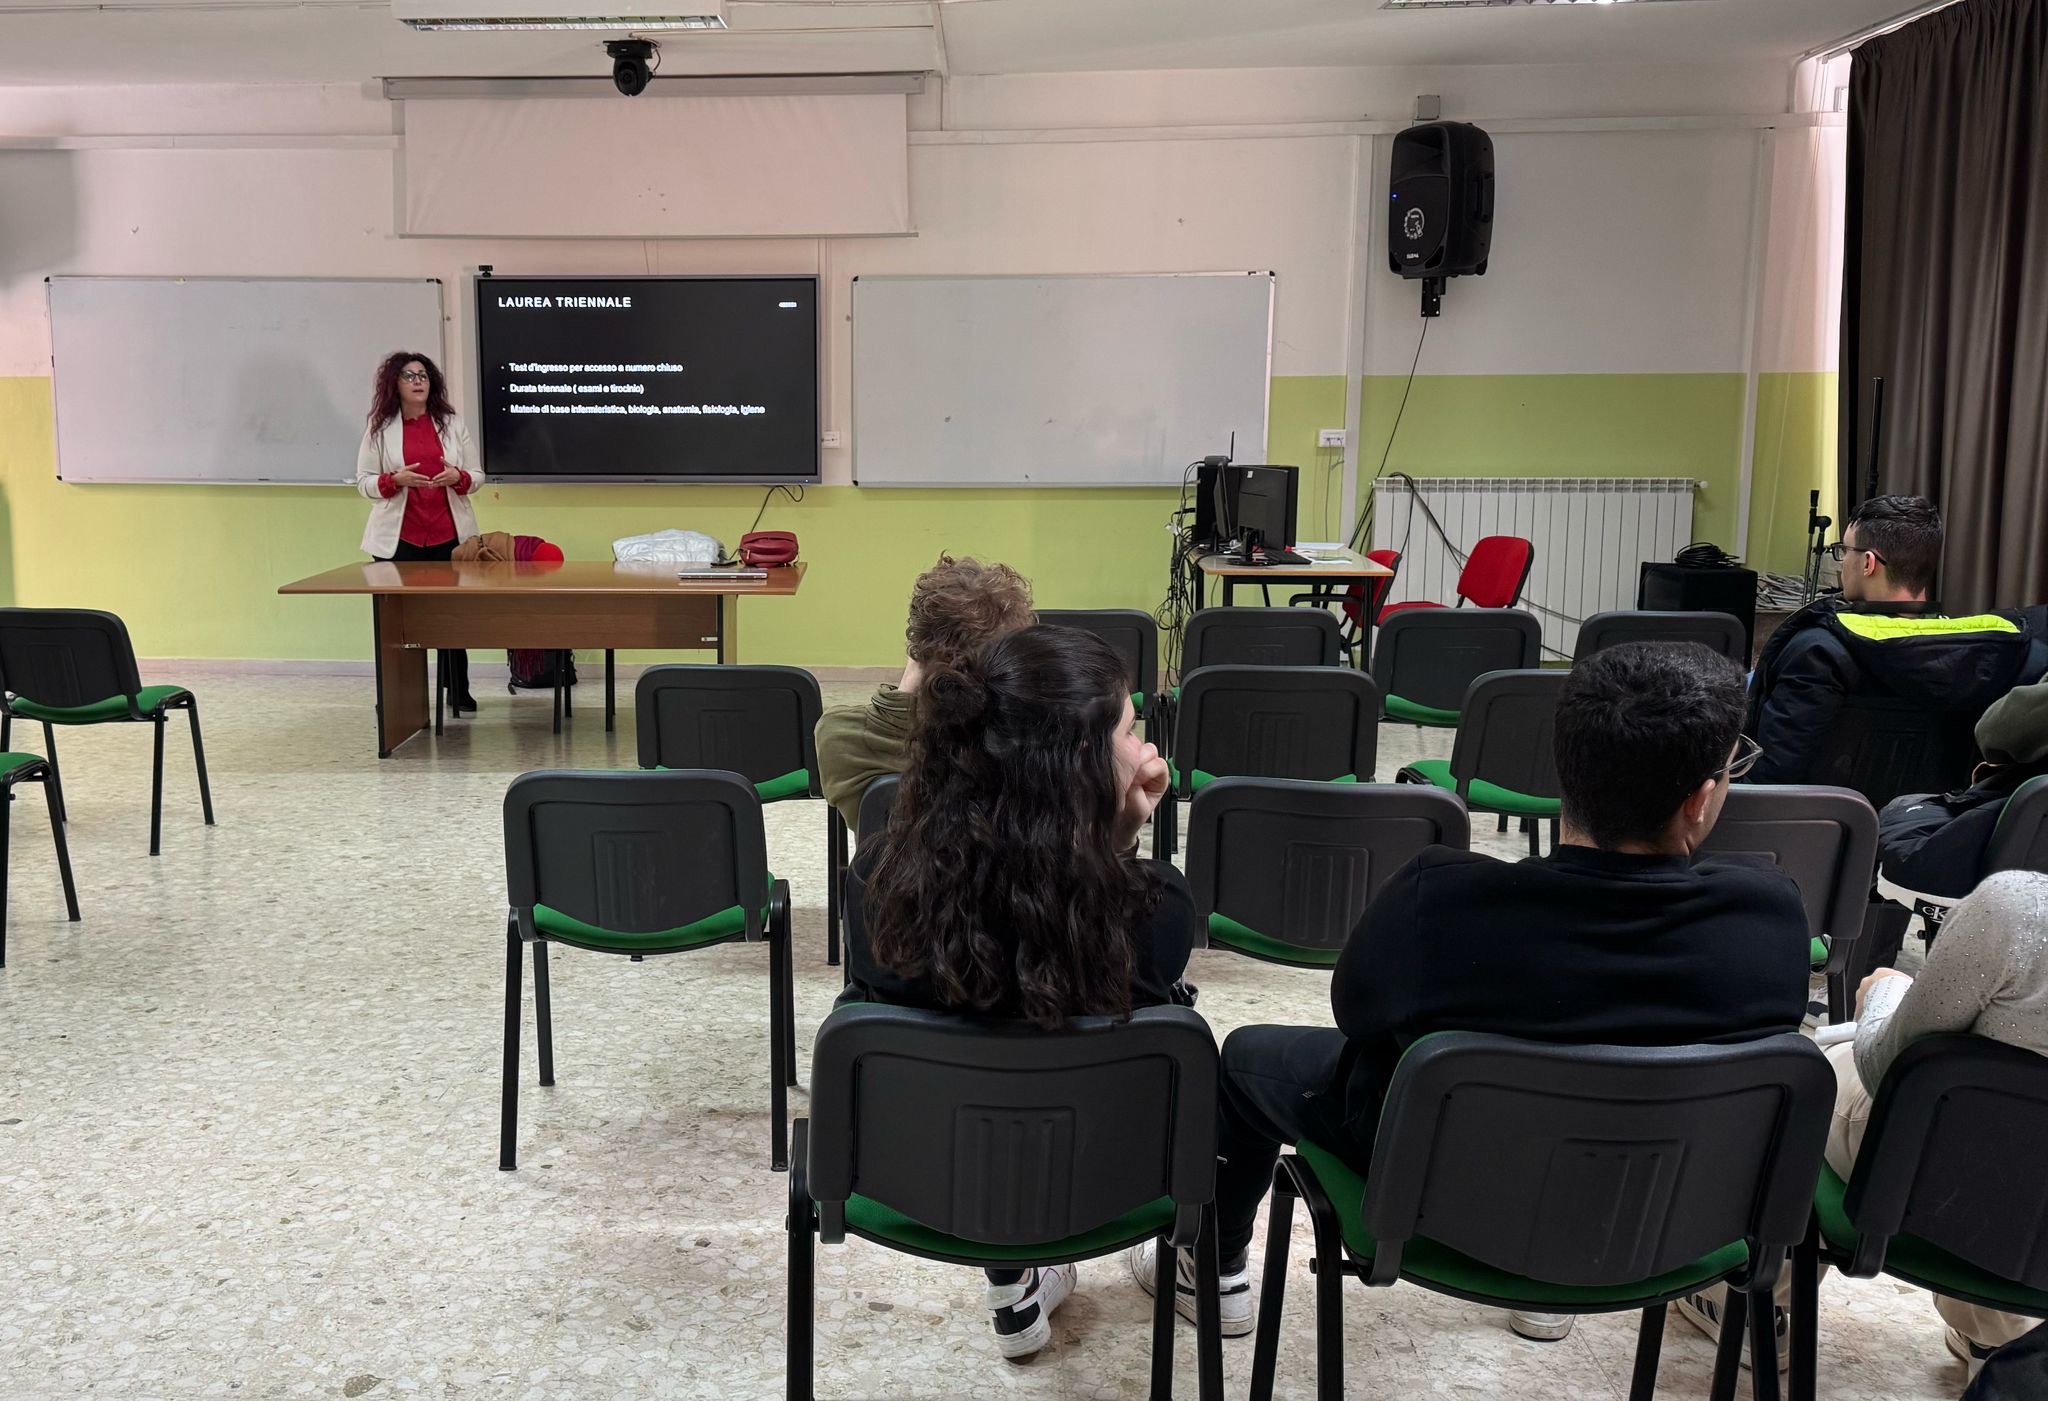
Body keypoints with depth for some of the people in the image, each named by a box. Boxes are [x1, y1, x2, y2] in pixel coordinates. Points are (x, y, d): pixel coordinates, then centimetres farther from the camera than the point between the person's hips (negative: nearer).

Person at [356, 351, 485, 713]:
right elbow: (364, 482, 3)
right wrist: (396, 480, -16)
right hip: (398, 537, -1)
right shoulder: (379, 429, 4)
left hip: (449, 534, 2)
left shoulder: (451, 424, 9)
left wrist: (458, 477, -13)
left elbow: (477, 476, 10)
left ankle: (458, 691, 13)